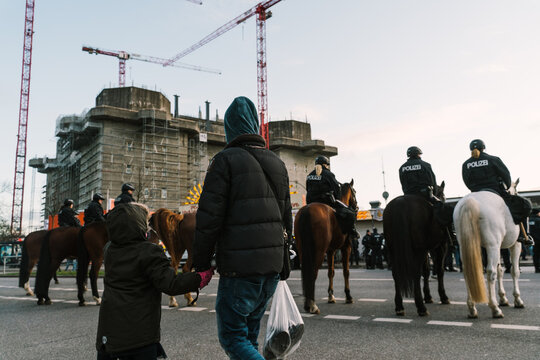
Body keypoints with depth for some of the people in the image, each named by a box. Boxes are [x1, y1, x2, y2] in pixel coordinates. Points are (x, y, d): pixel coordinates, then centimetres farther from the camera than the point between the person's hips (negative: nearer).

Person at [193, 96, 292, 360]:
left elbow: (209, 219, -13)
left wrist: (200, 265, -4)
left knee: (232, 336, 5)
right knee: (249, 333, 20)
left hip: (239, 266, -7)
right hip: (273, 264, 7)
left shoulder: (225, 160, -9)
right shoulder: (277, 163, 13)